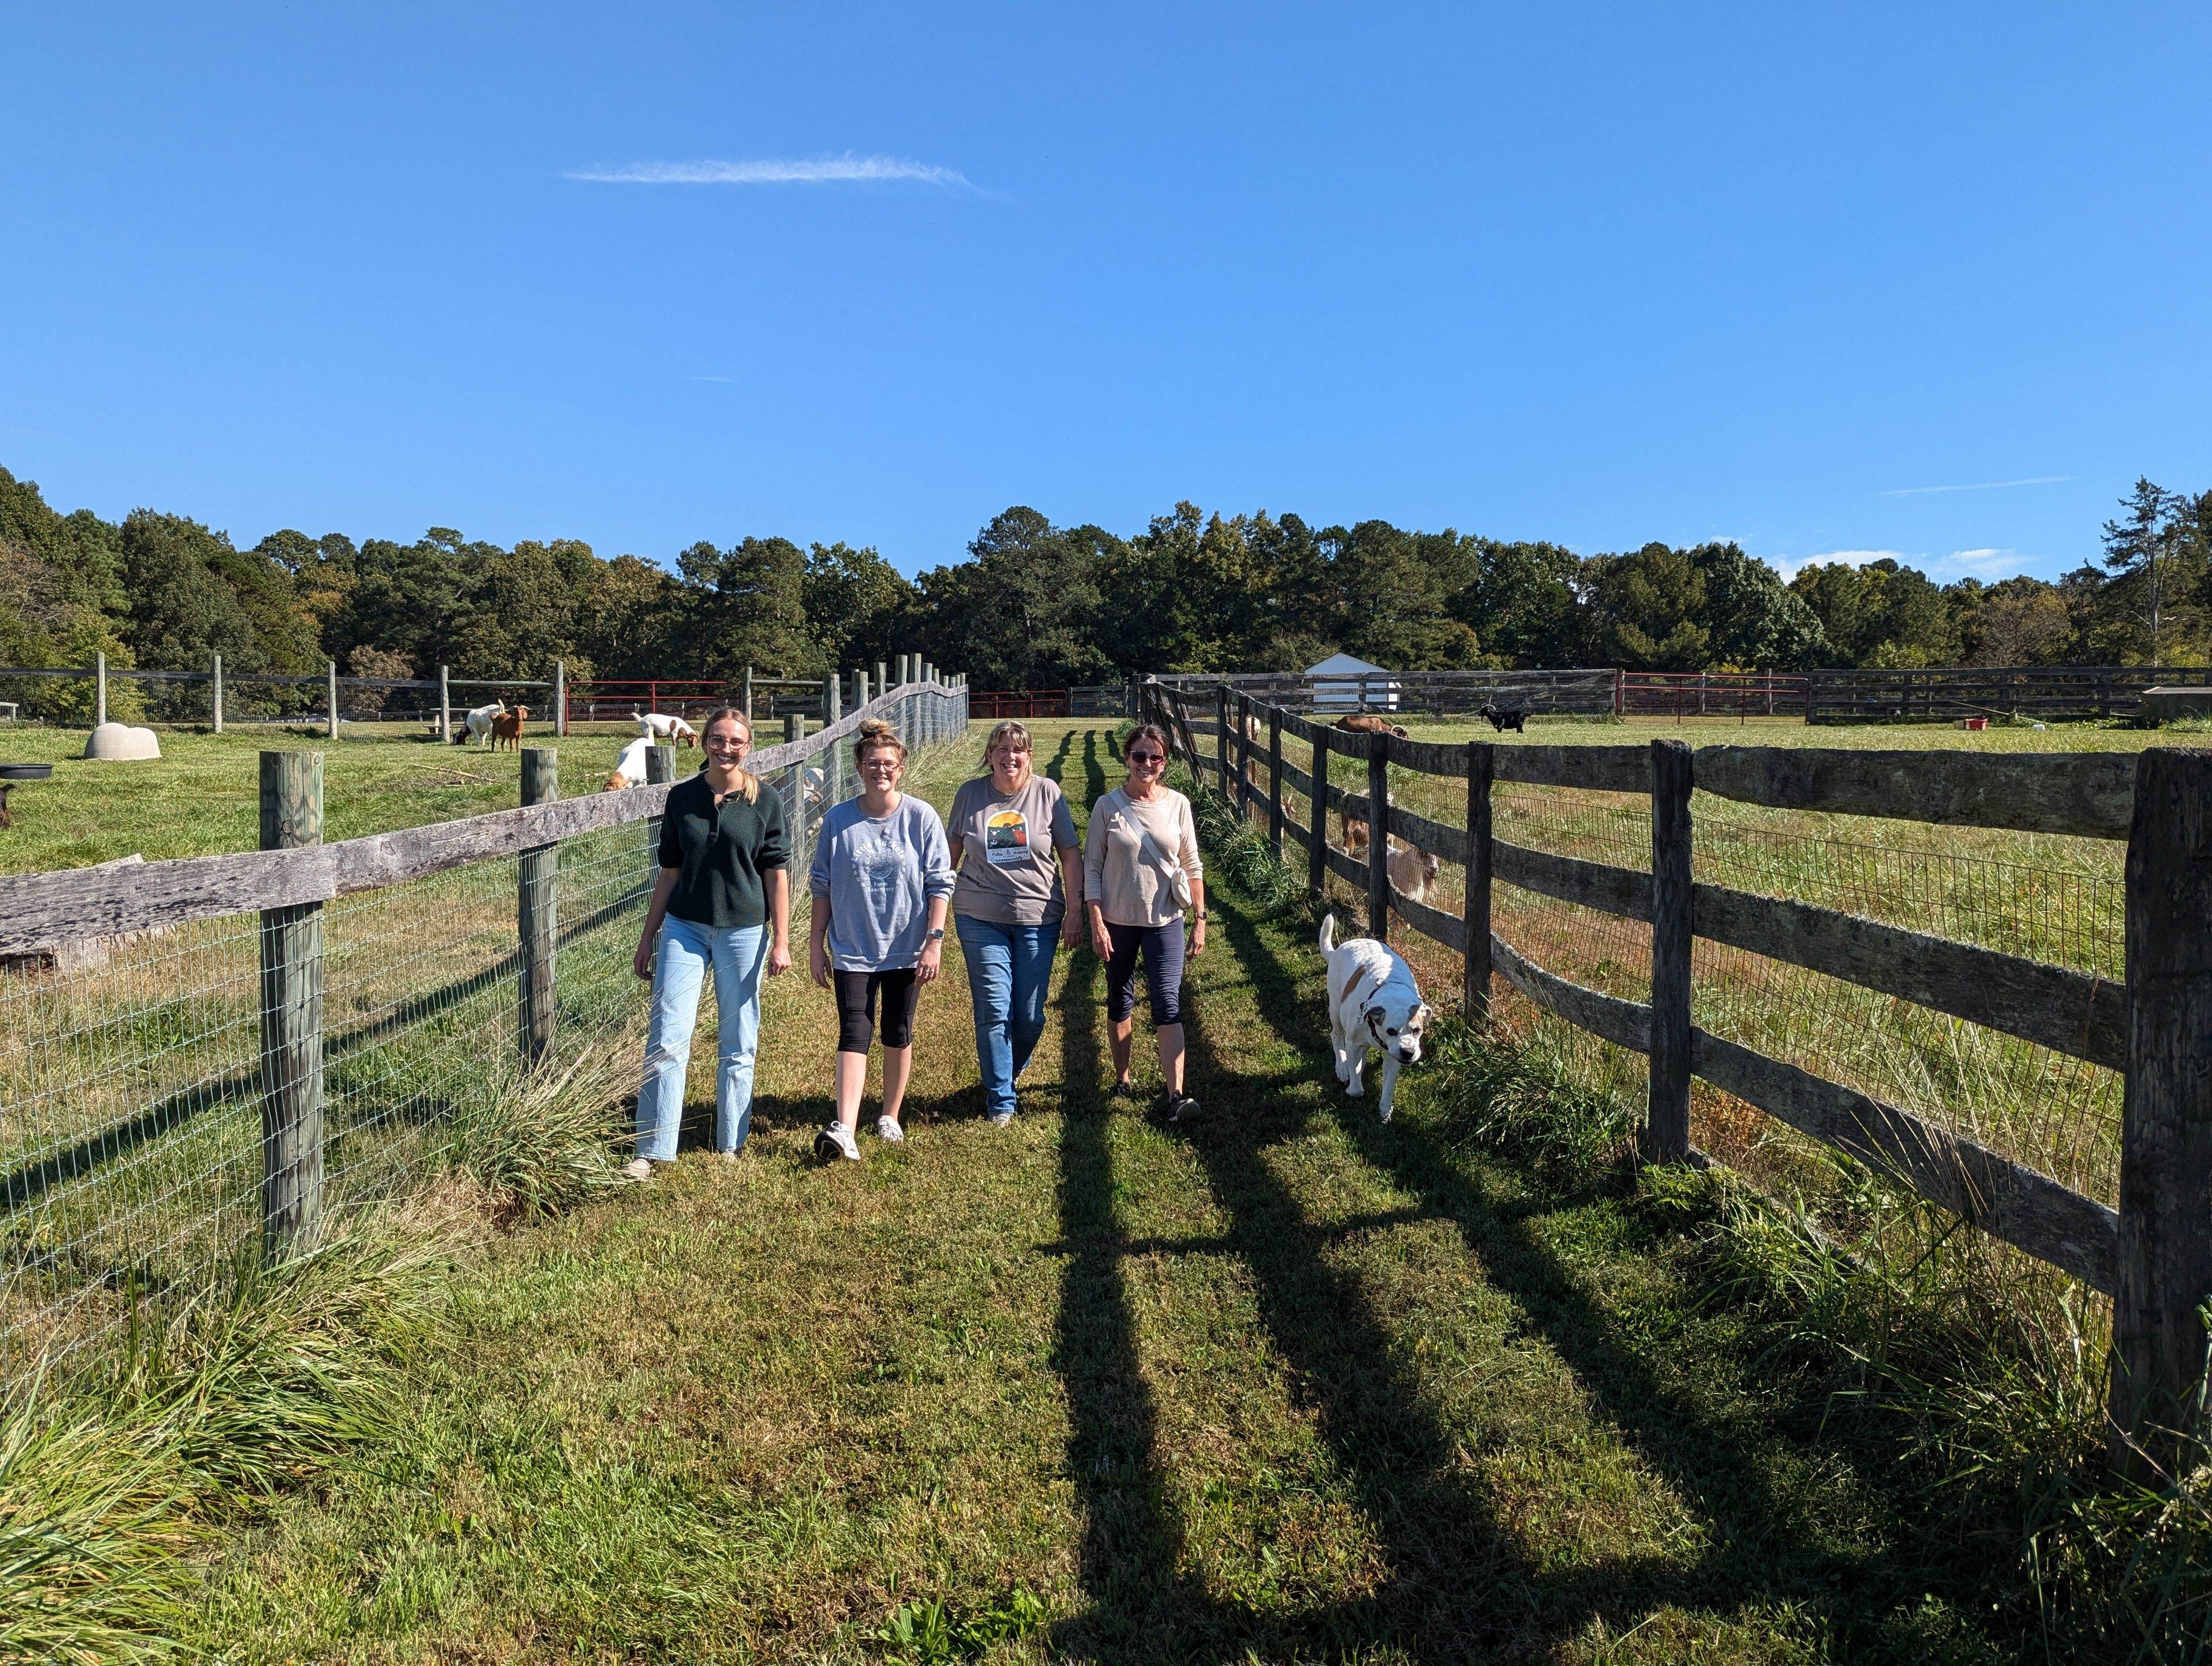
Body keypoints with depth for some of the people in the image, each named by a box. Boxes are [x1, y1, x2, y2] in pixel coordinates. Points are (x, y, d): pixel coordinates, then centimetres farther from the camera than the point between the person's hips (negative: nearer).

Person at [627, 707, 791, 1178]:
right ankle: (651, 1150, 5)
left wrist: (781, 941, -5)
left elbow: (776, 874, -1)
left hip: (743, 931, -1)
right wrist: (648, 937, 10)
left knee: (738, 1044, 8)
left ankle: (731, 1144, 22)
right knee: (667, 1040, -3)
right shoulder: (681, 798, 3)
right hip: (683, 927, 2)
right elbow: (670, 873, 9)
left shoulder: (765, 801, -2)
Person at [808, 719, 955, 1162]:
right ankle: (844, 1130, -16)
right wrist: (816, 944, 3)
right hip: (853, 949, 0)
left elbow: (940, 884, -4)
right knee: (854, 1034, -9)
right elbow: (822, 885, 4)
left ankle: (890, 1117, 27)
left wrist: (934, 941, -10)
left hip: (906, 948, 0)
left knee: (898, 1034, 11)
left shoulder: (922, 818, -6)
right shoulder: (838, 821, -3)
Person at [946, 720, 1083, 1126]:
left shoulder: (1048, 793, -2)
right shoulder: (969, 794, 1)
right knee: (993, 1011, -3)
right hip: (981, 919, 0)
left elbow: (1071, 854, 1)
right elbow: (953, 852, 12)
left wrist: (1075, 913, -2)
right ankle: (1000, 1099, 10)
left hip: (1038, 918, 0)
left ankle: (1011, 1071, 35)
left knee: (1030, 1015, 6)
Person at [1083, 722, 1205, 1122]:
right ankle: (1122, 1078, 30)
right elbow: (1092, 867, -3)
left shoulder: (1177, 804, -2)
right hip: (1118, 921, 1)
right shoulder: (1108, 806, -5)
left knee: (1168, 1003, -9)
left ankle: (1176, 1094, -12)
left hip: (1165, 922, 0)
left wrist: (1200, 919, 2)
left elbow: (1192, 867, 4)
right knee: (1120, 1001, 14)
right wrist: (1097, 923, -9)